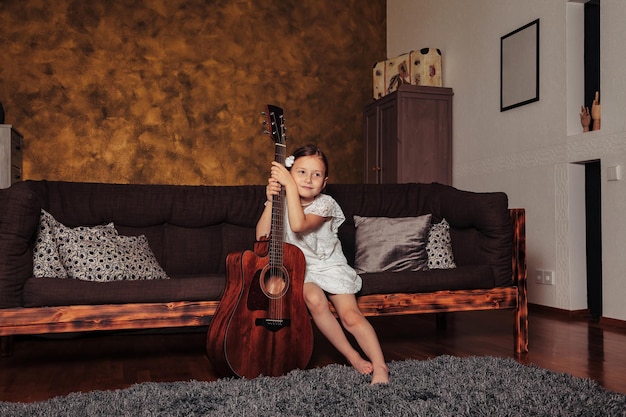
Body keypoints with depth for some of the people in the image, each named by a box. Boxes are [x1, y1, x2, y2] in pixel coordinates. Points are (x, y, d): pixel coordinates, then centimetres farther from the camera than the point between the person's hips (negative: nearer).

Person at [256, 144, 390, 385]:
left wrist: (289, 185, -27)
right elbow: (261, 236, -11)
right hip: (297, 269, 1)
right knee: (314, 299, -30)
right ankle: (352, 356, -15)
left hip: (329, 265, -1)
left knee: (351, 315, -21)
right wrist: (271, 200, -17)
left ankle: (380, 366, -17)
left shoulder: (324, 204, -10)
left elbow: (298, 225, -29)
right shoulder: (281, 203, 1)